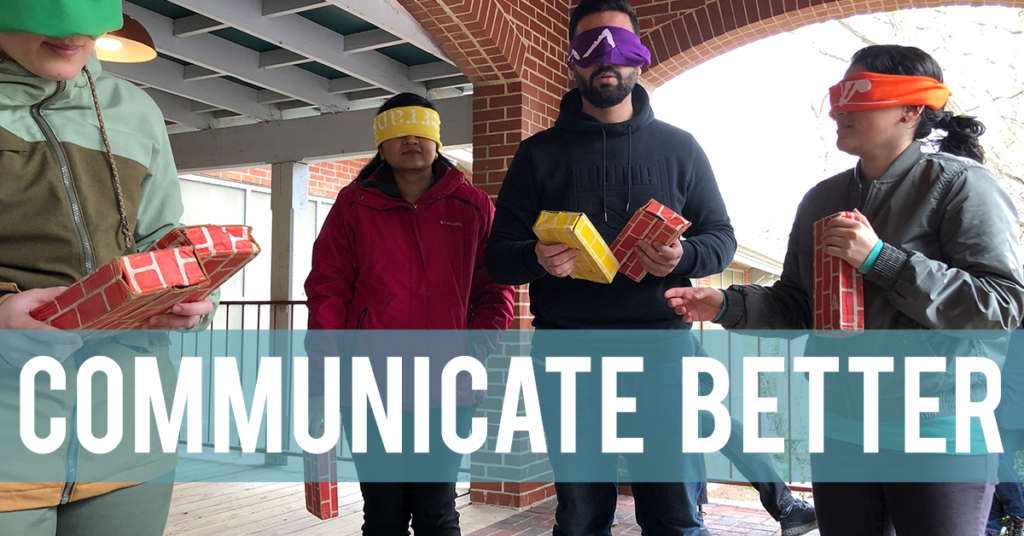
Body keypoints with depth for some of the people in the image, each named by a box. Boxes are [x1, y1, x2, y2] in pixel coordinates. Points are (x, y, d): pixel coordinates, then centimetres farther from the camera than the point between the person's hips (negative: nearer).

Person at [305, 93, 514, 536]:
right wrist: (322, 381, -4)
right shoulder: (353, 207, 6)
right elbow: (327, 291, 2)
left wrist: (474, 348, -9)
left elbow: (495, 290, 7)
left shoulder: (473, 208, 7)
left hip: (447, 392, 0)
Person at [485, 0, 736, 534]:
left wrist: (683, 257, -12)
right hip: (567, 350, 0)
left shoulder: (678, 147, 11)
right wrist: (537, 259, -16)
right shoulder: (539, 153, 10)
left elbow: (721, 236, 12)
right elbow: (497, 257, 7)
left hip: (659, 344, 0)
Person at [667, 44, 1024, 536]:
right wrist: (727, 306, -4)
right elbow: (797, 307, 13)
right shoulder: (821, 200, 9)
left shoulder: (959, 184, -7)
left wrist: (879, 260, -21)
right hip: (838, 431, 5)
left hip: (937, 434, -5)